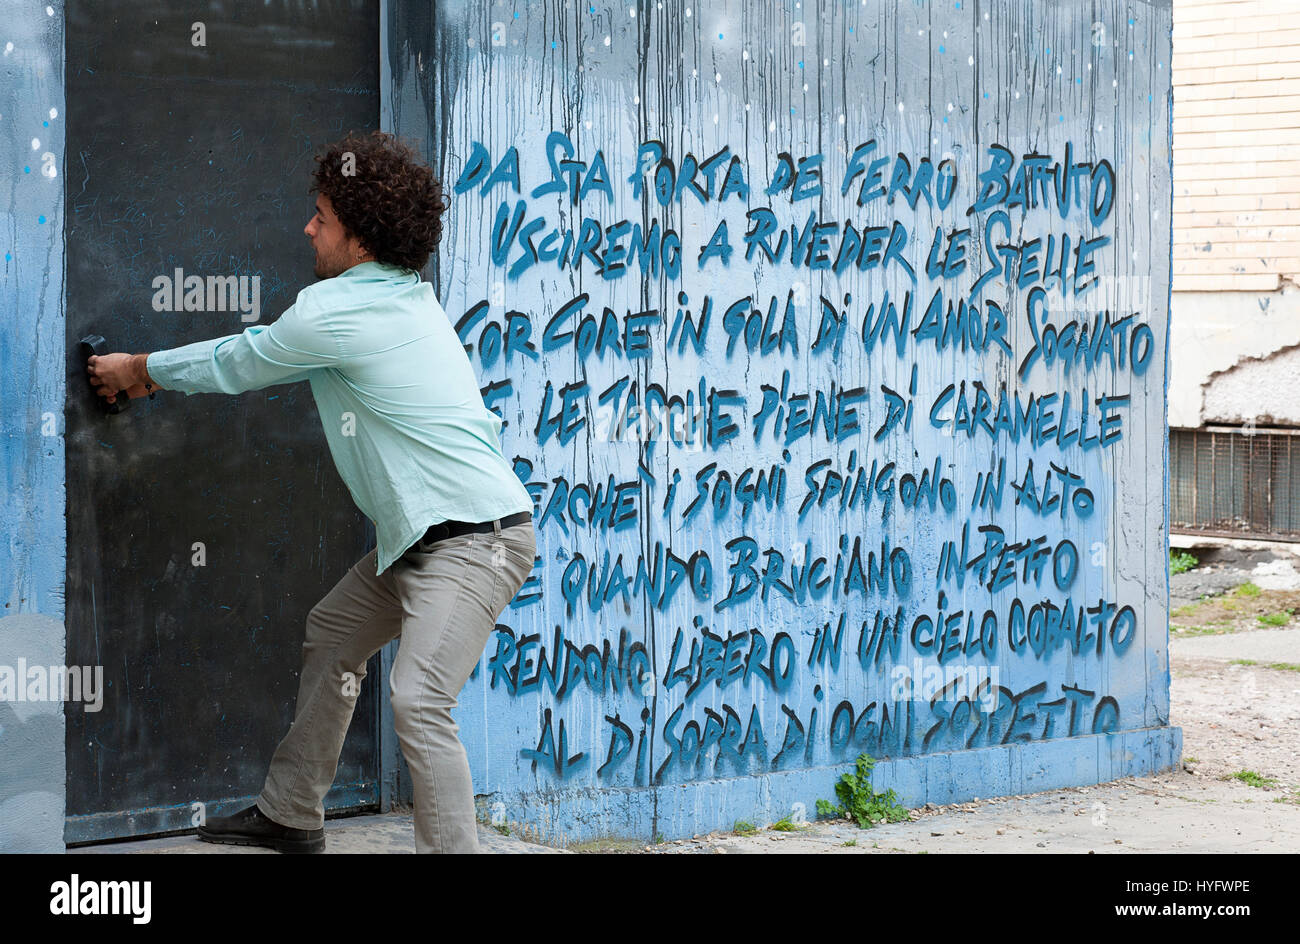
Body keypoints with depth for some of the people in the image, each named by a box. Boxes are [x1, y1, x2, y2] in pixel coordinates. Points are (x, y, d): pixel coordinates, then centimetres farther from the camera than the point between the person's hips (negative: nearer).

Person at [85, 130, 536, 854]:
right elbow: (261, 354, 26)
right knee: (332, 634, 24)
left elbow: (241, 365, 1)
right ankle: (291, 814, 37)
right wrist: (156, 376, 29)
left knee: (419, 700, -23)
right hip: (421, 537, 11)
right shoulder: (401, 297, 13)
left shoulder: (336, 310, -15)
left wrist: (140, 369, 18)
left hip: (476, 537, -11)